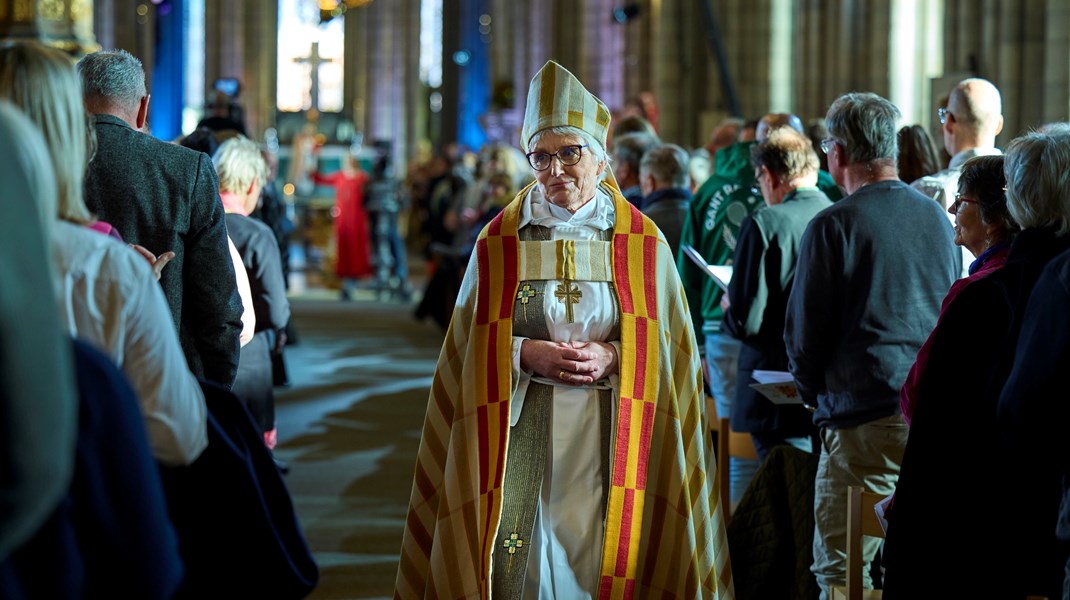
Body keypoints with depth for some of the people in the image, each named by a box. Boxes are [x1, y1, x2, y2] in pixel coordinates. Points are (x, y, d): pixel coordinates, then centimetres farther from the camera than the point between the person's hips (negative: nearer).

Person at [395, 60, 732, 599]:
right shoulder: (501, 243, 4)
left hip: (609, 443, 0)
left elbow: (666, 351, 5)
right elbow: (473, 350, 5)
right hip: (520, 440, 0)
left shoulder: (642, 245, 4)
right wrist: (526, 356, -13)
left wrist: (612, 359, -12)